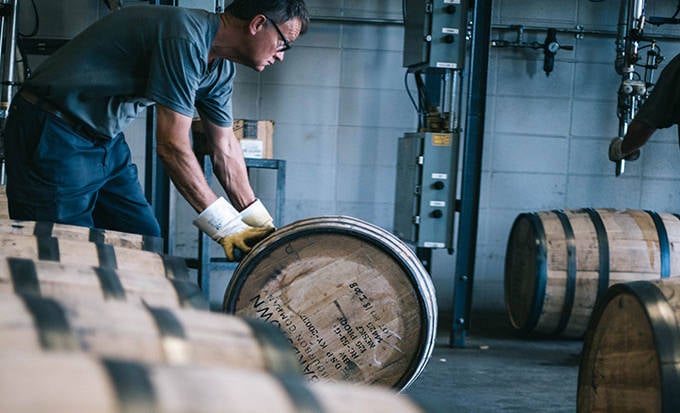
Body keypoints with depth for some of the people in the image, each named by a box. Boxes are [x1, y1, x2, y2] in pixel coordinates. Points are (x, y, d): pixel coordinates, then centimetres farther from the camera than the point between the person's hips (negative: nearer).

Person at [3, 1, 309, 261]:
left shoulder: (221, 68, 5)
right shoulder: (186, 39, -26)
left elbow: (225, 149, 11)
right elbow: (172, 147, -26)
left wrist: (262, 225, 7)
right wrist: (225, 227, -21)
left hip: (105, 139, 10)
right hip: (55, 138, -10)